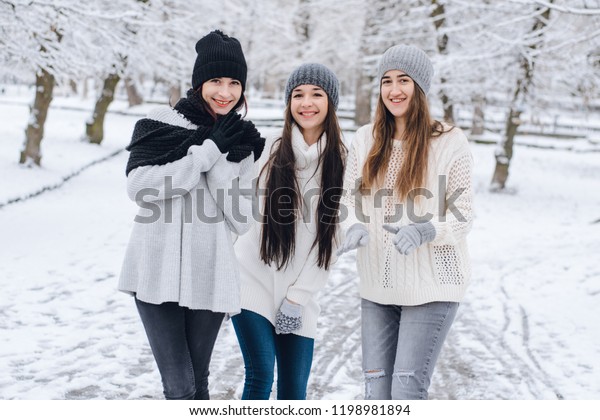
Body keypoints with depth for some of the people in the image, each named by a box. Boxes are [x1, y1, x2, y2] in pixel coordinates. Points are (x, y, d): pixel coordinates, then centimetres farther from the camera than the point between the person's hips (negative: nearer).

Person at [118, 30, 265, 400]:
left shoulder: (242, 142, 8)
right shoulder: (161, 123, 2)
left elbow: (241, 221, 0)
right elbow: (139, 186, -13)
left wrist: (224, 161, -11)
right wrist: (209, 150, -12)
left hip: (210, 277, 2)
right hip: (157, 273, -2)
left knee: (198, 383, 13)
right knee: (180, 388, -5)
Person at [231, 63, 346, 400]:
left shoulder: (341, 161, -1)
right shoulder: (268, 149, -4)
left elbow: (332, 238, -1)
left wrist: (298, 296, -4)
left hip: (300, 293, 2)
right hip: (253, 283, -1)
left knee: (294, 392, 4)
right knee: (261, 378, -11)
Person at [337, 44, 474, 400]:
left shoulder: (449, 141, -7)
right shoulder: (365, 139, 4)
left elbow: (463, 216, -5)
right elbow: (351, 199, 10)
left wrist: (423, 231, -24)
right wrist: (356, 227, -13)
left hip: (431, 285, -4)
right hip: (378, 285, 4)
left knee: (408, 389, -7)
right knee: (376, 387, 8)